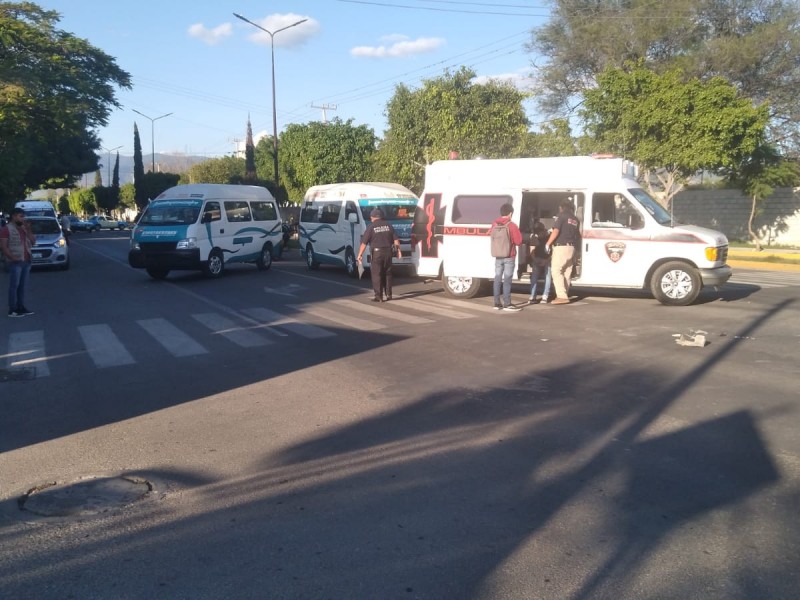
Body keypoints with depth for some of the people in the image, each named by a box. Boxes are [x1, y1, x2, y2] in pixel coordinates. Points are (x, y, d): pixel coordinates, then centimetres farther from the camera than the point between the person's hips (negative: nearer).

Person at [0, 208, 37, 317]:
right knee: (14, 286, -6)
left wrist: (28, 230, 0)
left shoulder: (24, 228, 17)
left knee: (22, 286, 9)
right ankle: (12, 310, -4)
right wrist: (13, 258, -18)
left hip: (26, 261, 7)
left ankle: (21, 307, 14)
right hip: (15, 262, -7)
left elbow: (33, 242, 12)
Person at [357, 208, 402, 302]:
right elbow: (396, 239, 7)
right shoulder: (388, 225, 8)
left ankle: (378, 296, -1)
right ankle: (388, 294, 17)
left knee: (376, 275, 1)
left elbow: (364, 243, -9)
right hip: (388, 252, 4)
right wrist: (398, 250, 14)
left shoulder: (371, 227, -5)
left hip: (376, 252, -4)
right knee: (387, 273, 15)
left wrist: (360, 254, -6)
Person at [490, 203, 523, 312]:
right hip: (509, 256, -5)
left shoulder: (494, 224, 3)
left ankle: (497, 303, 10)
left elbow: (490, 234, 14)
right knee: (507, 279, -6)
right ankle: (507, 304, -7)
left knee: (497, 278, 9)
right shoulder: (512, 225, -11)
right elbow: (518, 241, -10)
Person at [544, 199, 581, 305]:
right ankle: (565, 295, 15)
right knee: (567, 273, 11)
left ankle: (562, 296, -17)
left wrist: (548, 244, -10)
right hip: (571, 248, 8)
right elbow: (577, 235, 17)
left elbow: (556, 231, -15)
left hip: (561, 247, -8)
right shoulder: (575, 219, 16)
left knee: (556, 271, -9)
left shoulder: (562, 216, -5)